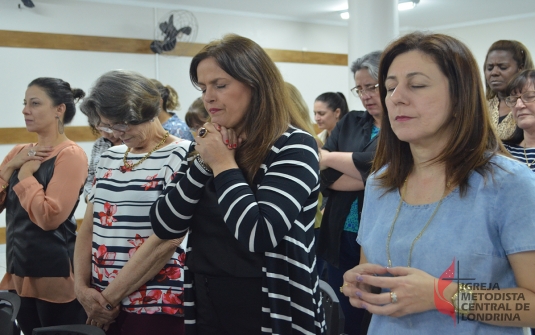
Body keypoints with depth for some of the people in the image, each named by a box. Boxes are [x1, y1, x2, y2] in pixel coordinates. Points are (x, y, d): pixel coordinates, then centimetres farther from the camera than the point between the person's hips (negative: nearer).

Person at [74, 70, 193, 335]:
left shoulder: (181, 156, -10)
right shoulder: (110, 158, 11)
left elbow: (165, 240, -17)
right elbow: (89, 227, 10)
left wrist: (110, 298, -12)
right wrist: (82, 287, -4)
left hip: (155, 306, -6)